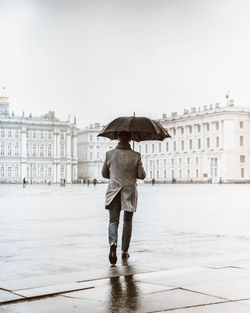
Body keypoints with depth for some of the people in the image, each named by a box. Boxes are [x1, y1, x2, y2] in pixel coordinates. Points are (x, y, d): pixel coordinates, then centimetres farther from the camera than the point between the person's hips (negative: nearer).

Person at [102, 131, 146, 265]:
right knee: (127, 221, 15)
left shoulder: (110, 154, -2)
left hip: (113, 191, 0)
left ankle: (113, 243, -27)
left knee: (113, 220, 2)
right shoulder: (136, 156, -7)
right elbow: (142, 175, -6)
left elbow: (104, 173, 7)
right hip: (129, 192, 0)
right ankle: (125, 251, 21)